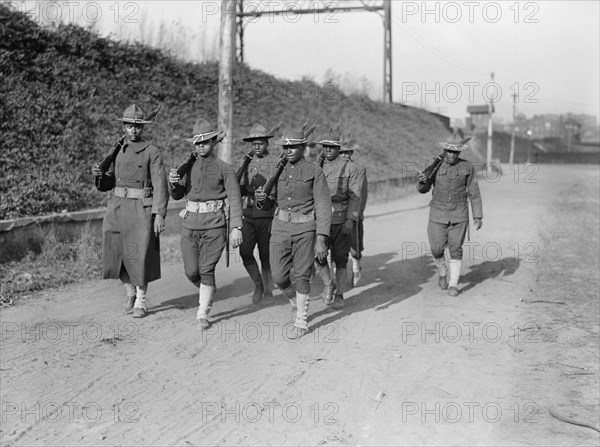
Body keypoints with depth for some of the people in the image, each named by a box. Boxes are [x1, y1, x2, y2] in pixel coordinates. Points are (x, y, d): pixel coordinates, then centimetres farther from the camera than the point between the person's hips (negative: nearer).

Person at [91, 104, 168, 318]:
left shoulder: (152, 152, -4)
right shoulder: (116, 151, 11)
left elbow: (159, 185, -10)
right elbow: (106, 184, 15)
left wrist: (159, 214, -18)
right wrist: (98, 175, -7)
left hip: (143, 208, -4)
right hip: (118, 206, 4)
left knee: (141, 255, -4)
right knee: (117, 253, 4)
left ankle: (140, 301, 12)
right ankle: (130, 292, 27)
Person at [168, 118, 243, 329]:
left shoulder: (224, 168, -3)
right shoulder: (188, 166, 9)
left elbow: (234, 199, -8)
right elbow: (177, 195, 12)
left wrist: (236, 227, -17)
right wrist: (173, 183, -11)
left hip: (214, 226, -4)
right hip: (190, 224, 4)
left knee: (206, 270, -3)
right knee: (191, 271, 5)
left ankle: (203, 313, 9)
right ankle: (207, 291, 36)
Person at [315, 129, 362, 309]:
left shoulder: (350, 168, 1)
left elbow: (355, 196, -5)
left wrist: (351, 219, -17)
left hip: (342, 220, -2)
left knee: (340, 259, 4)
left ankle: (339, 295, 16)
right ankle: (329, 283, 2)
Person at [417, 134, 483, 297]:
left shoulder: (467, 167, -3)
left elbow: (474, 193, 2)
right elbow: (423, 189, 1)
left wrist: (477, 216, -1)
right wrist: (421, 181, -23)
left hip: (459, 215, 0)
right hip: (438, 213, 1)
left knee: (455, 250, 0)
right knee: (437, 249, 0)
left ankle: (453, 284, 10)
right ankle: (442, 272, 30)